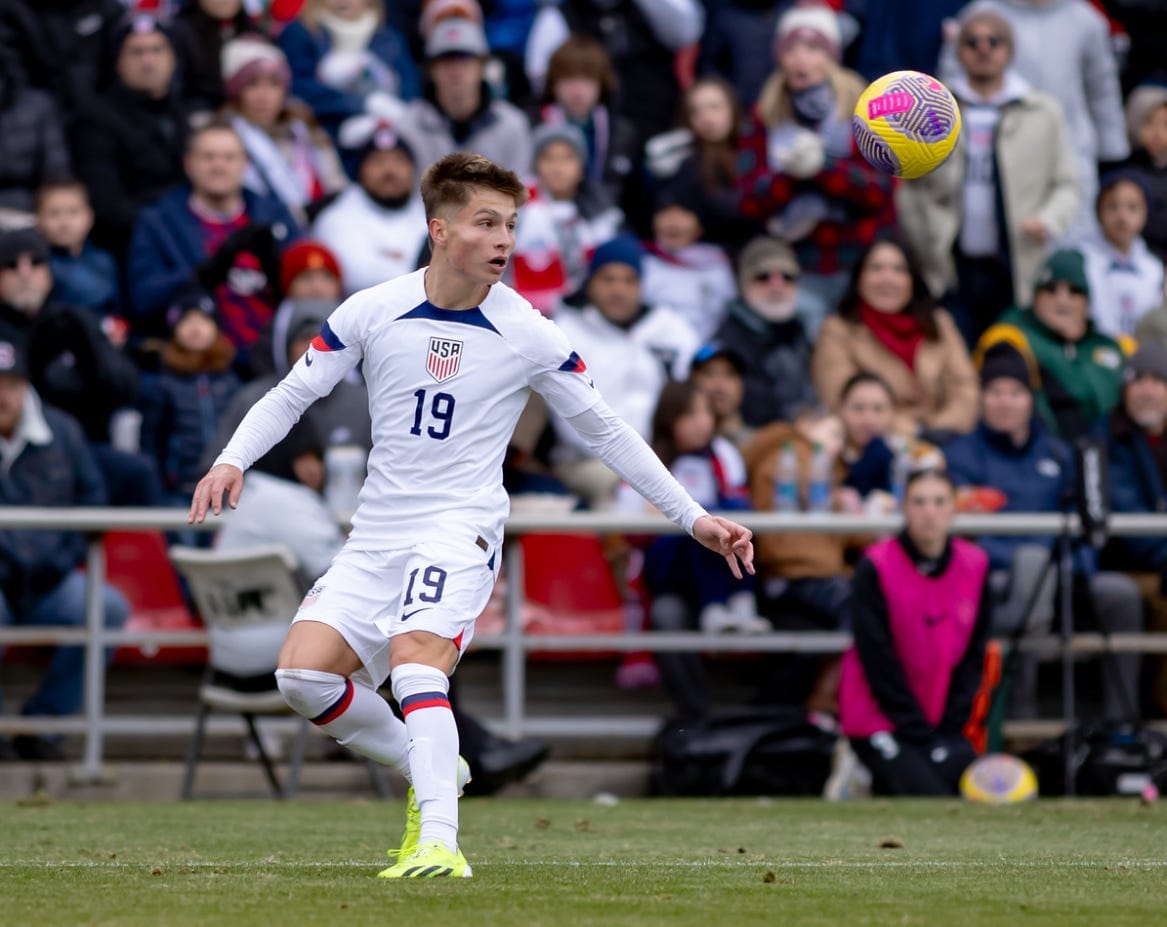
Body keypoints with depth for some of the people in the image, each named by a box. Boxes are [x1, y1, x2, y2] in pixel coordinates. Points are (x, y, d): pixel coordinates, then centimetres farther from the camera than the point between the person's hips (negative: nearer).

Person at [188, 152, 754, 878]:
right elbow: (293, 394, 7)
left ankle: (440, 842, -39)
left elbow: (606, 430, 5)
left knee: (413, 657, -29)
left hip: (461, 531, -4)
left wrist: (694, 518, 4)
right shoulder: (372, 312, -2)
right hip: (376, 535, 4)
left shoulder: (528, 334, -4)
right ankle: (428, 770, 12)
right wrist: (232, 462, -11)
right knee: (303, 671, -11)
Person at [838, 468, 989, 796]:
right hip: (880, 718, -5)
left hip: (942, 722, 5)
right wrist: (923, 736, -16)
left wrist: (950, 728, -6)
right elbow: (879, 663, -14)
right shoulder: (876, 568, -14)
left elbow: (973, 656, 4)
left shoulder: (974, 565, -1)